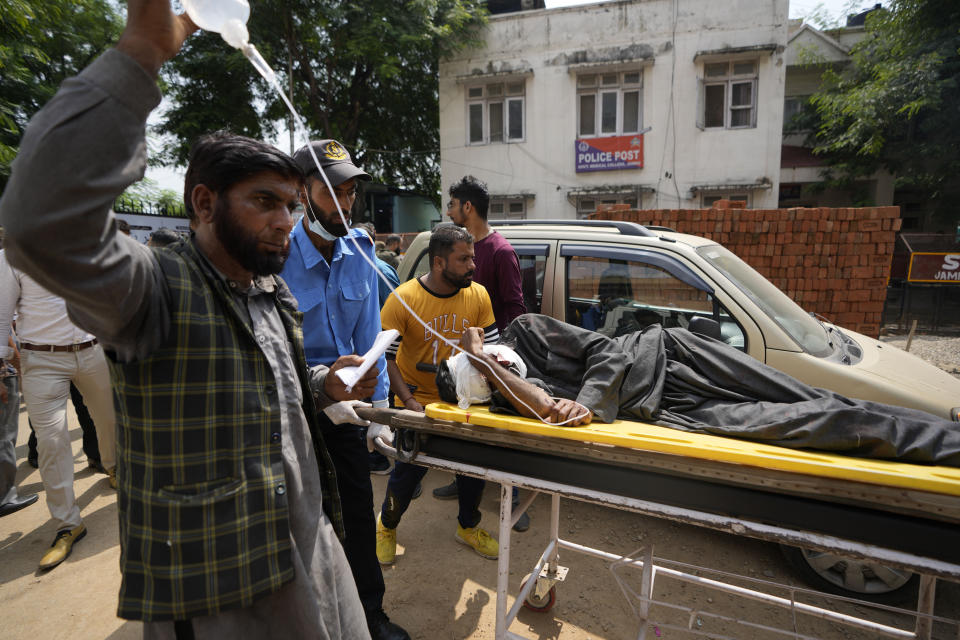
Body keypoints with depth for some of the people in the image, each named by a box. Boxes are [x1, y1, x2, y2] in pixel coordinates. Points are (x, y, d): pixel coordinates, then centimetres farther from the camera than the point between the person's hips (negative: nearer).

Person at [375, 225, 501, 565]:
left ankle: (468, 527, 40)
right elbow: (386, 356, -13)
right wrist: (408, 400, -20)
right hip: (419, 401, -3)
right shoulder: (403, 298, -16)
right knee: (409, 469, 3)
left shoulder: (478, 296, -7)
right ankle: (386, 526, 36)